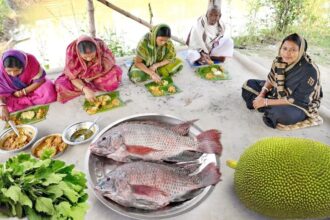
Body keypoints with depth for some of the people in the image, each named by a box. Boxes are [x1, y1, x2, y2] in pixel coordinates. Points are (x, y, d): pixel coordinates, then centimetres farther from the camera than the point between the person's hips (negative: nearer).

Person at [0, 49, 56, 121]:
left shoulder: (30, 61, -29)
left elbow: (40, 80, -19)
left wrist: (23, 92, -22)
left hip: (32, 87, -1)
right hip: (12, 93, 1)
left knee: (49, 92, -30)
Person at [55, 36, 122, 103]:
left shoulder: (101, 46, -28)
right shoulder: (72, 50, -29)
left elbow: (108, 66, -18)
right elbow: (72, 77, -25)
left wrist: (91, 78, -24)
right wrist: (85, 89, -41)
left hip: (99, 74, 1)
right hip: (80, 78, 0)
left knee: (116, 71, -27)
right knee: (61, 84, -24)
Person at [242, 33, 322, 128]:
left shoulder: (309, 71, -30)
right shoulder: (280, 60, -13)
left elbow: (296, 100, -29)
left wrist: (266, 102, -29)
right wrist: (261, 95, -16)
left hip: (302, 104, -6)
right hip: (278, 93, 7)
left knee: (284, 114, -40)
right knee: (249, 84, 4)